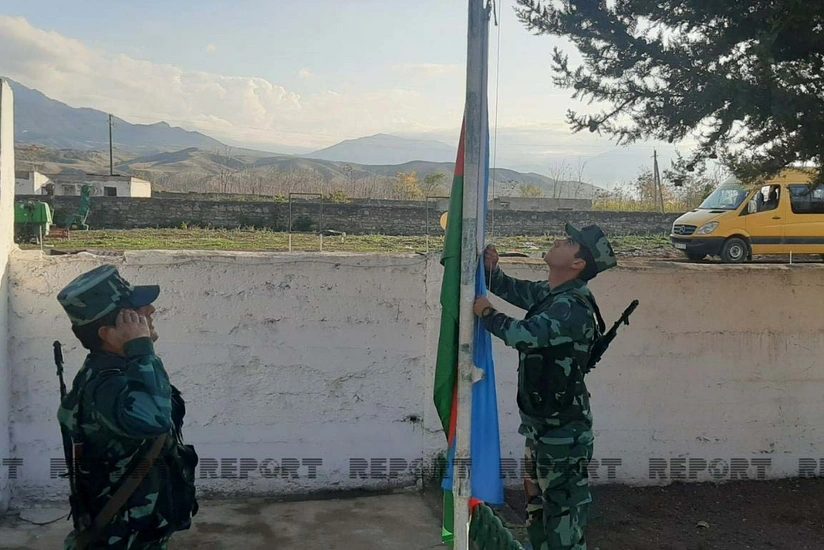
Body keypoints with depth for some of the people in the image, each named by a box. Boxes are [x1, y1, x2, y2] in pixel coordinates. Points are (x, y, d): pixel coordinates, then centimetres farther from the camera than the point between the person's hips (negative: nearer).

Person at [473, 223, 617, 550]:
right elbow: (513, 290, 19)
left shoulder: (573, 308, -26)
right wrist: (492, 270, -3)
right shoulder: (550, 294, 4)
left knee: (563, 503, 4)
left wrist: (487, 313, -19)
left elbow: (523, 334, -37)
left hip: (563, 428, -10)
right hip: (542, 421, 10)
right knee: (538, 499, 23)